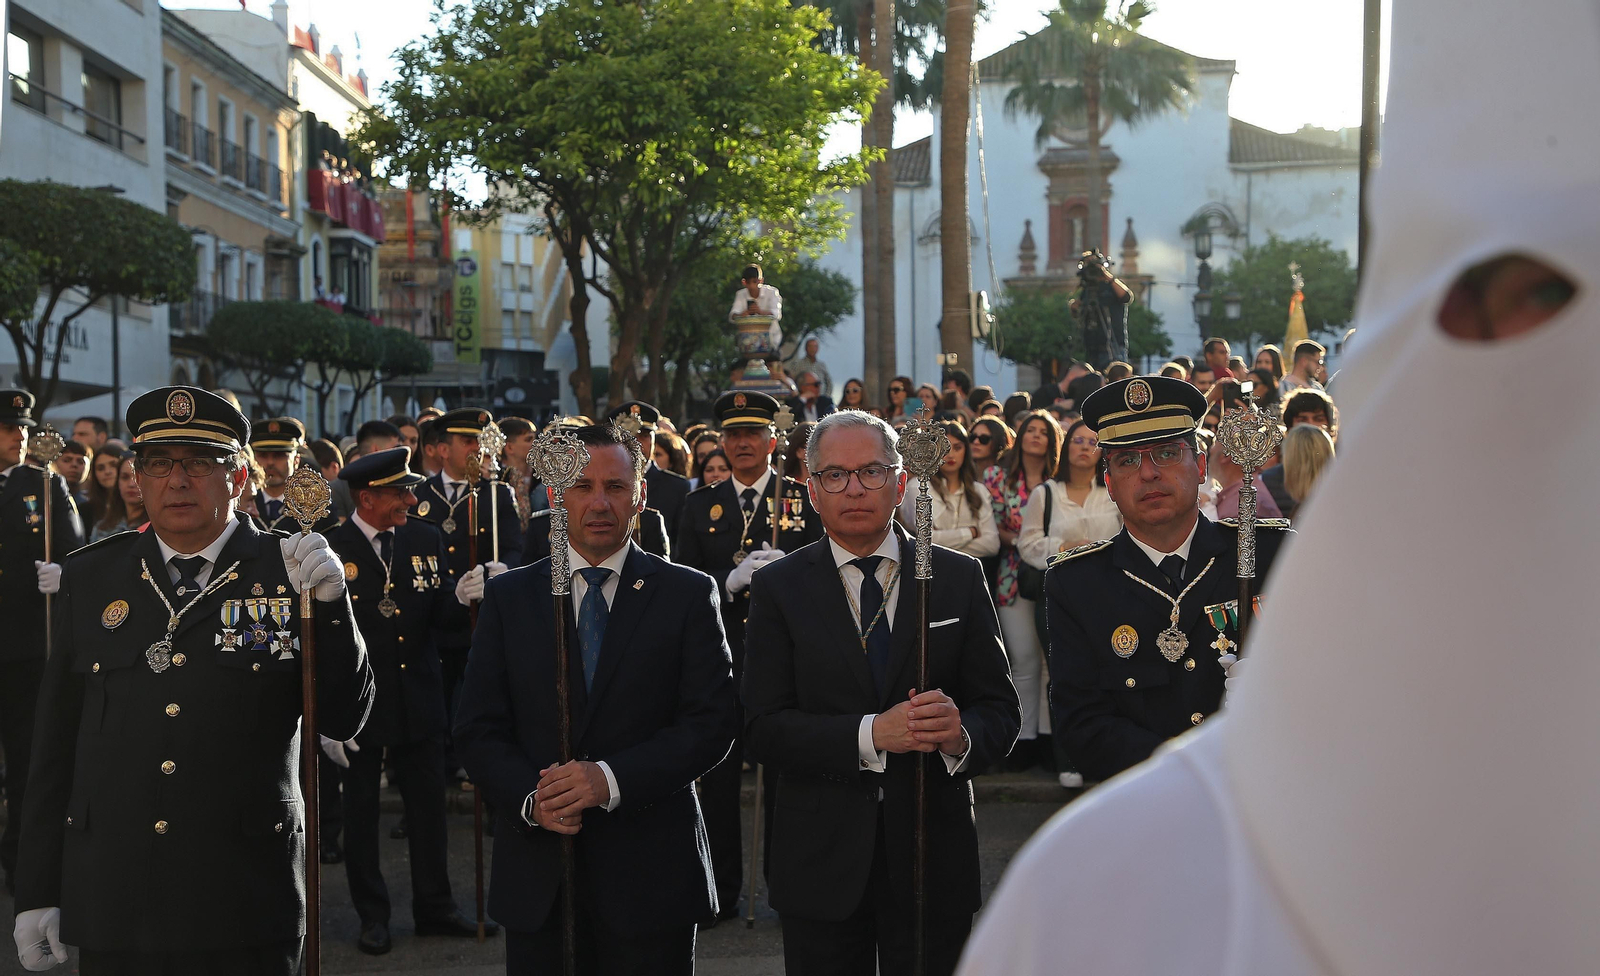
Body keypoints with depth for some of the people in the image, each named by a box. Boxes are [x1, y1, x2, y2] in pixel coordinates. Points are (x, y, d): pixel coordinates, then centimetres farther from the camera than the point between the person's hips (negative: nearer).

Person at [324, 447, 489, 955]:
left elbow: (440, 616, 0)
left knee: (428, 807, 10)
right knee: (360, 812, 8)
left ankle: (435, 907, 24)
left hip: (419, 700, 4)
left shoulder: (425, 539, 3)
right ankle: (372, 916, 22)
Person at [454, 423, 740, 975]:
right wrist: (530, 799, -14)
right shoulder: (509, 597, 7)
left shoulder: (688, 594, 1)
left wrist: (612, 779, -19)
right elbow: (478, 730, 4)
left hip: (651, 873, -1)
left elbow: (712, 722, -7)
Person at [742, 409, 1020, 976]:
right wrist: (869, 735, -22)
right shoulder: (778, 588, 1)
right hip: (821, 863, 0)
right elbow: (763, 728, -8)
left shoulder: (959, 578, 4)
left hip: (934, 858, 1)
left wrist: (961, 736, -22)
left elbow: (1000, 710, 1)